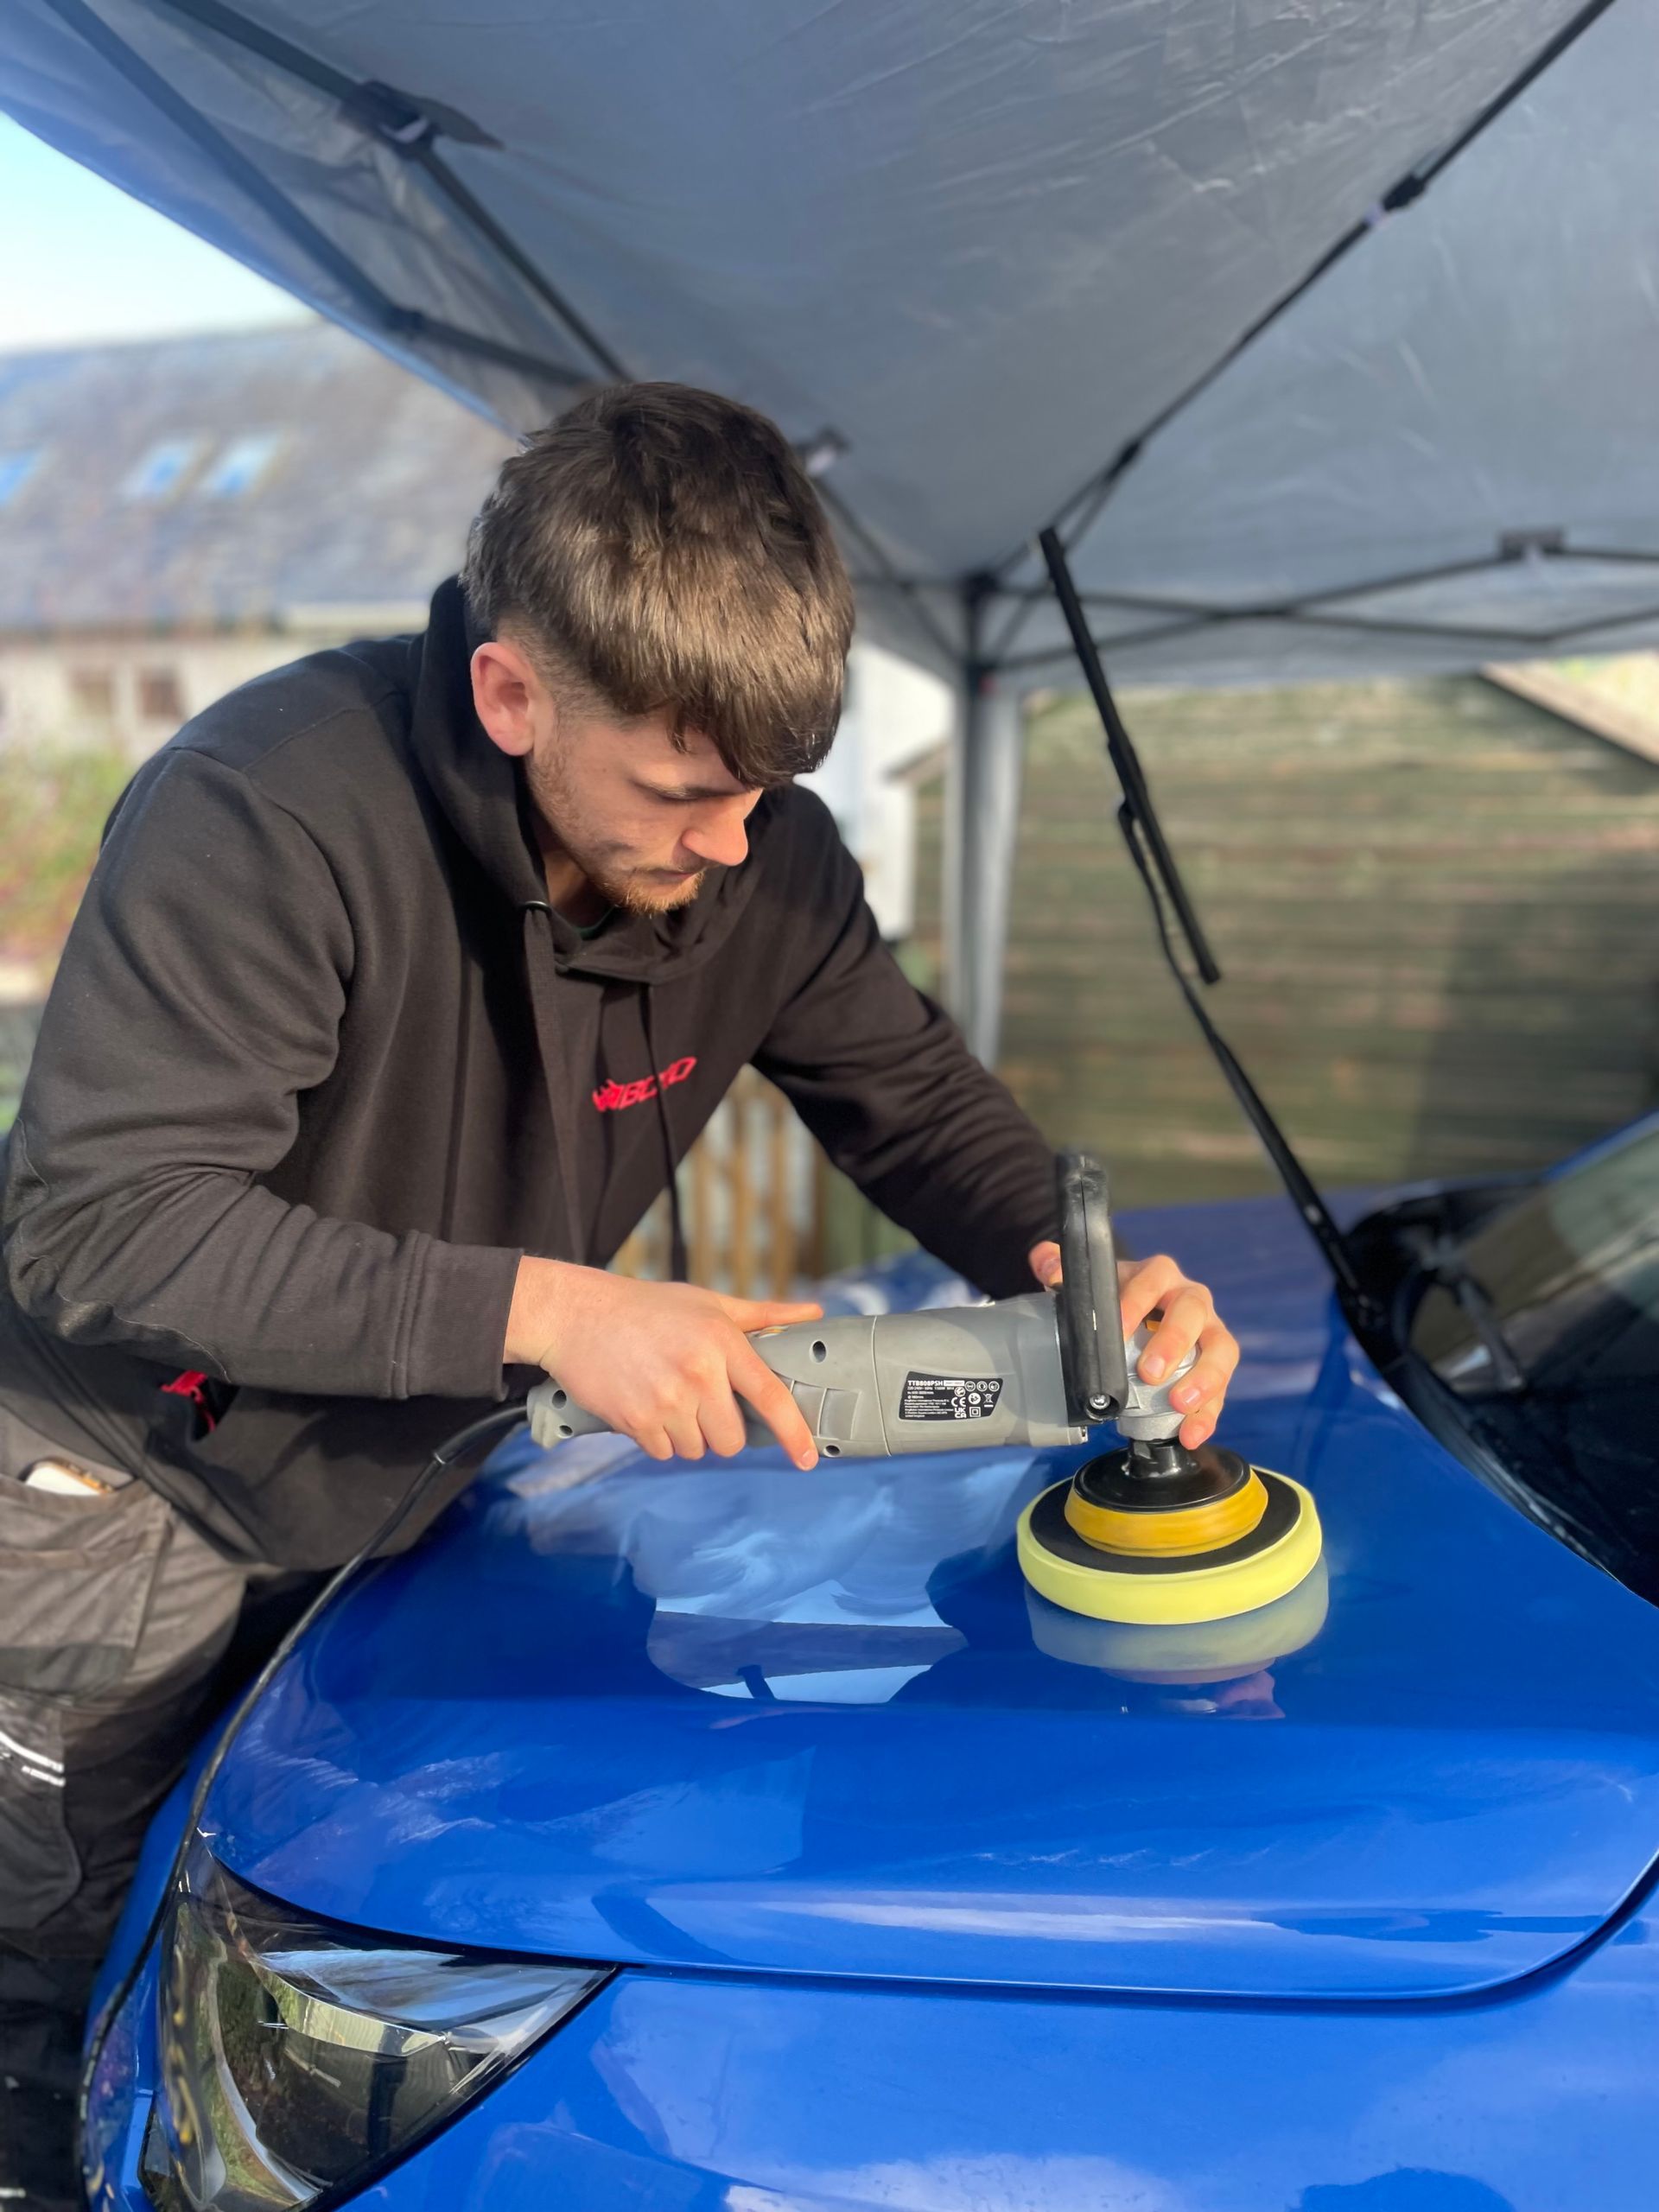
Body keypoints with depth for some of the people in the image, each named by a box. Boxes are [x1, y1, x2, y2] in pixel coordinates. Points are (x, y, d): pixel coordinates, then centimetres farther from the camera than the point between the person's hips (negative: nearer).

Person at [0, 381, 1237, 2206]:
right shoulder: (271, 809, -30)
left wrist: (1071, 1266, -23)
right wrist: (537, 1308, -37)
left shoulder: (761, 860, -14)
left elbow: (921, 1107, -2)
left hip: (387, 1491, 4)